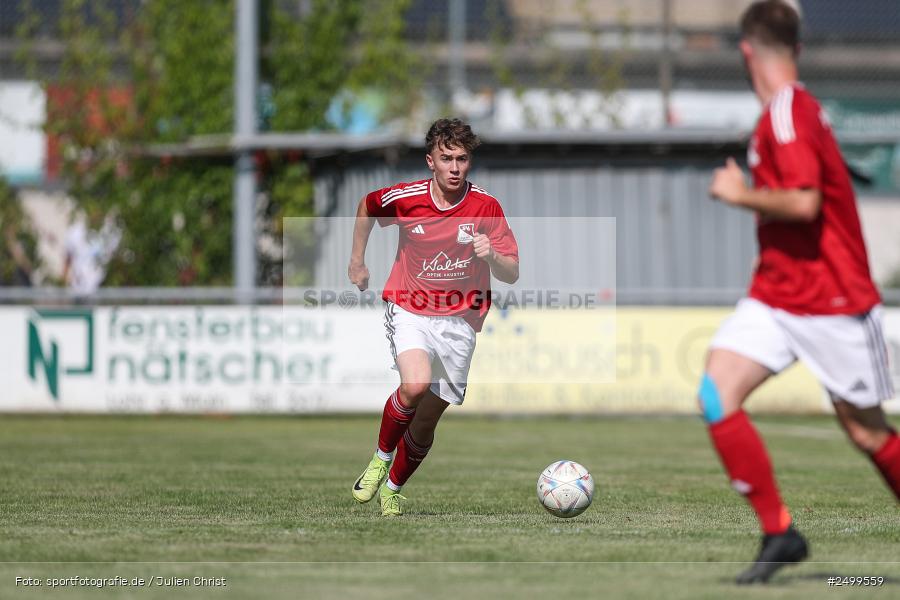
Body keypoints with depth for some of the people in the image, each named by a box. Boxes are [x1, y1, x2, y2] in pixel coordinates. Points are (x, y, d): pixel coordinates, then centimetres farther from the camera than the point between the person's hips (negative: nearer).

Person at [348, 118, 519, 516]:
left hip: (458, 321, 1)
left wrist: (492, 256, -28)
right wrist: (357, 260, 21)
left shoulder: (485, 207, -7)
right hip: (409, 309, -1)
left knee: (425, 424, 5)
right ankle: (380, 458, -5)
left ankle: (393, 488, 31)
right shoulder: (404, 198, -7)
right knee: (416, 385, -30)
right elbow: (368, 206, 16)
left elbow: (511, 274, -6)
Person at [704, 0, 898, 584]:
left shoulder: (788, 113, -18)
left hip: (832, 300, -8)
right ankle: (779, 532, -8)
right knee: (717, 393, -11)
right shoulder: (794, 108, 11)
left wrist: (740, 194, -15)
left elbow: (803, 202, -28)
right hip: (775, 295, 8)